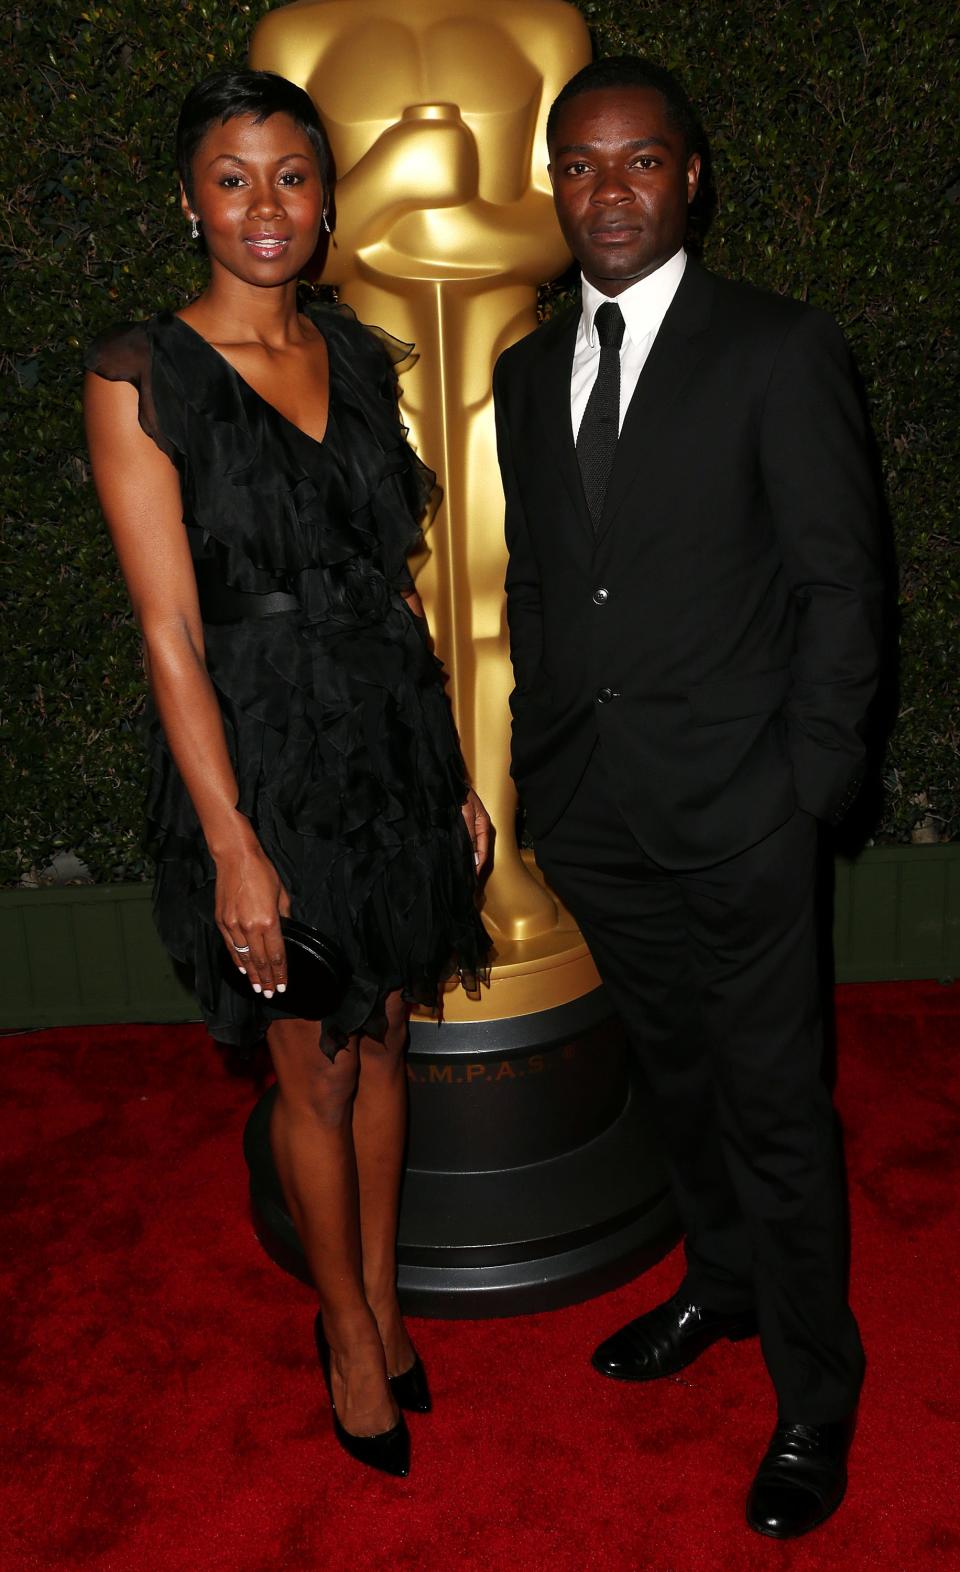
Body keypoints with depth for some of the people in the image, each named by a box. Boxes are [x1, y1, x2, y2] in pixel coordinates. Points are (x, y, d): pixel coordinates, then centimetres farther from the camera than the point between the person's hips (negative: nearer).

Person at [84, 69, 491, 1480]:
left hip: (392, 744, 5)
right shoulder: (139, 373, -9)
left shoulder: (358, 355, 7)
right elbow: (171, 631, -14)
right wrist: (234, 847, -16)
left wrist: (454, 769, 8)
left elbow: (397, 582, 9)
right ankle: (350, 1333, 36)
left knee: (382, 1042, 17)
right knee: (315, 1071, 11)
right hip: (264, 761, -5)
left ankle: (380, 1301, 40)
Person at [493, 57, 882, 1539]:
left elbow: (841, 583, -6)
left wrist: (807, 788, -10)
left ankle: (814, 1398, 29)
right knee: (677, 1070, 21)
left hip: (735, 813, -5)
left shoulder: (781, 350, -6)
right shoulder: (528, 372, 11)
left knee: (775, 1107, 7)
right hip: (594, 811, 5)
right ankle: (721, 1285, 46)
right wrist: (540, 761, 9)